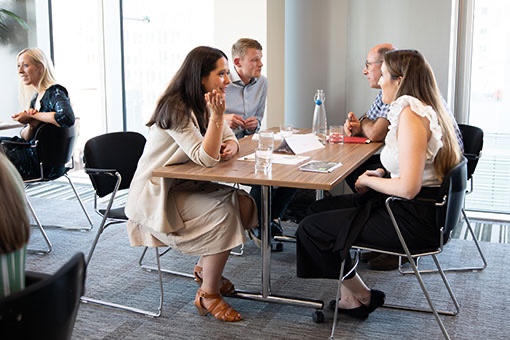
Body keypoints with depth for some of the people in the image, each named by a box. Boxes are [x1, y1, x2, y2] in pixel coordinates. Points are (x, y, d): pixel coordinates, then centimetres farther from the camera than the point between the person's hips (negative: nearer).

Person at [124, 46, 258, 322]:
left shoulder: (203, 105, 6)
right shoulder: (176, 109, -23)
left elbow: (229, 138, 13)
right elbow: (206, 158, -27)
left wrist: (230, 146, -10)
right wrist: (217, 115, -33)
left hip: (186, 185, 9)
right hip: (156, 194, -9)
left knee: (243, 204, -7)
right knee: (224, 213, -25)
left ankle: (204, 268, 11)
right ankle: (208, 294, -10)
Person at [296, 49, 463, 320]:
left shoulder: (411, 114, -21)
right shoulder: (426, 110, 10)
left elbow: (408, 188, -28)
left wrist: (369, 180, -11)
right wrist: (382, 173, 7)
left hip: (412, 219, -11)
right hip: (426, 209, 11)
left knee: (310, 228, -5)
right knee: (330, 206, 21)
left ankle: (360, 296, 16)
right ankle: (349, 296, 21)